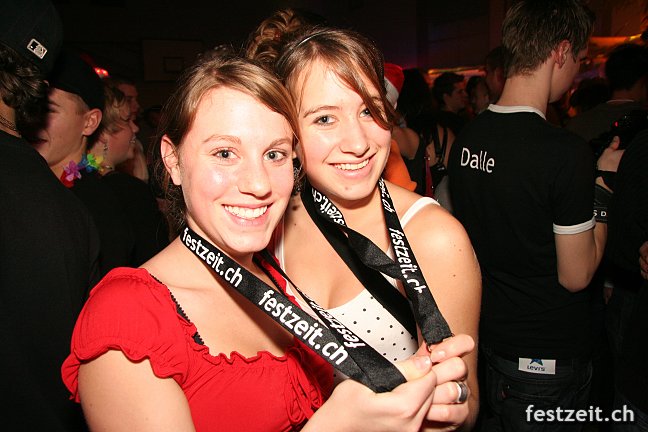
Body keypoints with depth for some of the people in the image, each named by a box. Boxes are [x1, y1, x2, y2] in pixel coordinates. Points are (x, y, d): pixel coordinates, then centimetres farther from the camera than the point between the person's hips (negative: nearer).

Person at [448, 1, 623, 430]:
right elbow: (576, 276, -16)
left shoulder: (467, 137, -3)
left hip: (485, 338, 6)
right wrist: (604, 183, -7)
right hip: (548, 357, -6)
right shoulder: (566, 151, -24)